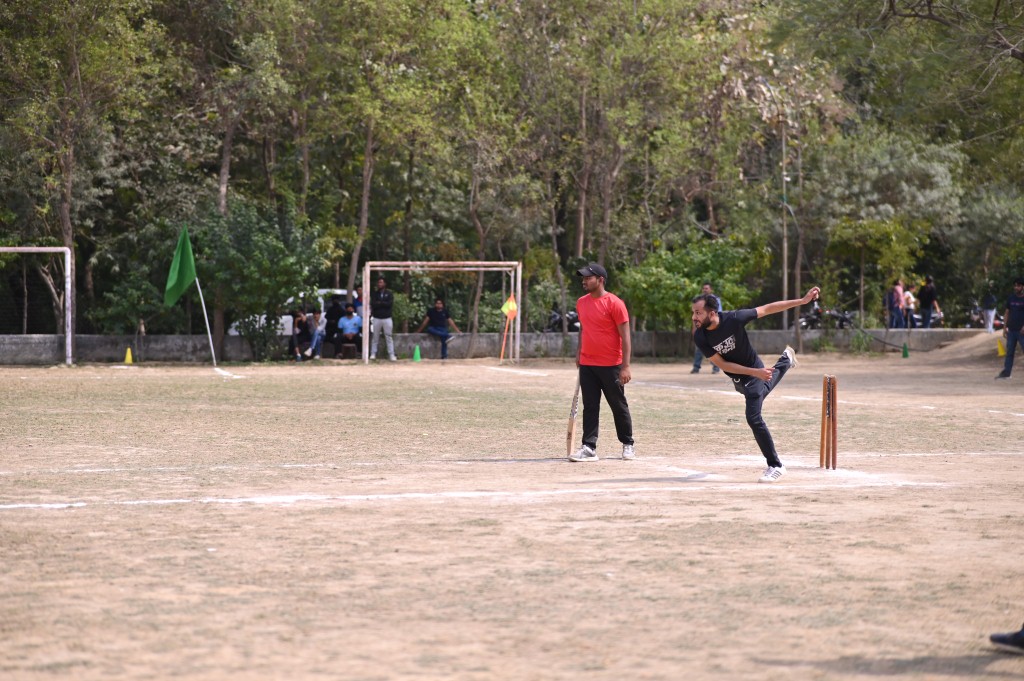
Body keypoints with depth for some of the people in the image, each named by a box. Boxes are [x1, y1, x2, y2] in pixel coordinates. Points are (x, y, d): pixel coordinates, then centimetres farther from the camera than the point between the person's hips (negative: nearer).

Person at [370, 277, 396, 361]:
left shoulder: (389, 294, 6)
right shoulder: (375, 294, 9)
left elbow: (390, 304, -10)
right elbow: (373, 304, -6)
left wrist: (379, 303, -8)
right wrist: (384, 304, -11)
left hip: (387, 318, -1)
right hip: (377, 318, 1)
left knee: (389, 337, -2)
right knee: (375, 337, 2)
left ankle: (391, 354, -2)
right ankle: (373, 354, 7)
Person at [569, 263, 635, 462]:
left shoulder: (614, 303, -12)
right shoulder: (581, 303, 8)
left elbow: (625, 336, -13)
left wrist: (625, 366, -17)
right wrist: (579, 353, 16)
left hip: (611, 365, -5)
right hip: (587, 365, 6)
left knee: (619, 406, 6)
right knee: (590, 407, 2)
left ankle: (627, 445, 19)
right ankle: (589, 448, 1)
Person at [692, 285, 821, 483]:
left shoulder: (734, 319, -31)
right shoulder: (700, 337, -23)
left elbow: (767, 309, -21)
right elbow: (722, 364, -20)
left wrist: (803, 301, -23)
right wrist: (755, 372, -30)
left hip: (755, 372, -5)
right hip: (738, 378, 5)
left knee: (753, 418, -15)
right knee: (762, 389, 34)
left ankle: (775, 466, -1)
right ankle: (785, 361, 63)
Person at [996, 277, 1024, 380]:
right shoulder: (1011, 298, 8)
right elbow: (1007, 313, 13)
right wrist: (1004, 328, 9)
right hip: (1011, 330, 5)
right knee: (1009, 352, 9)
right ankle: (1006, 372, 15)